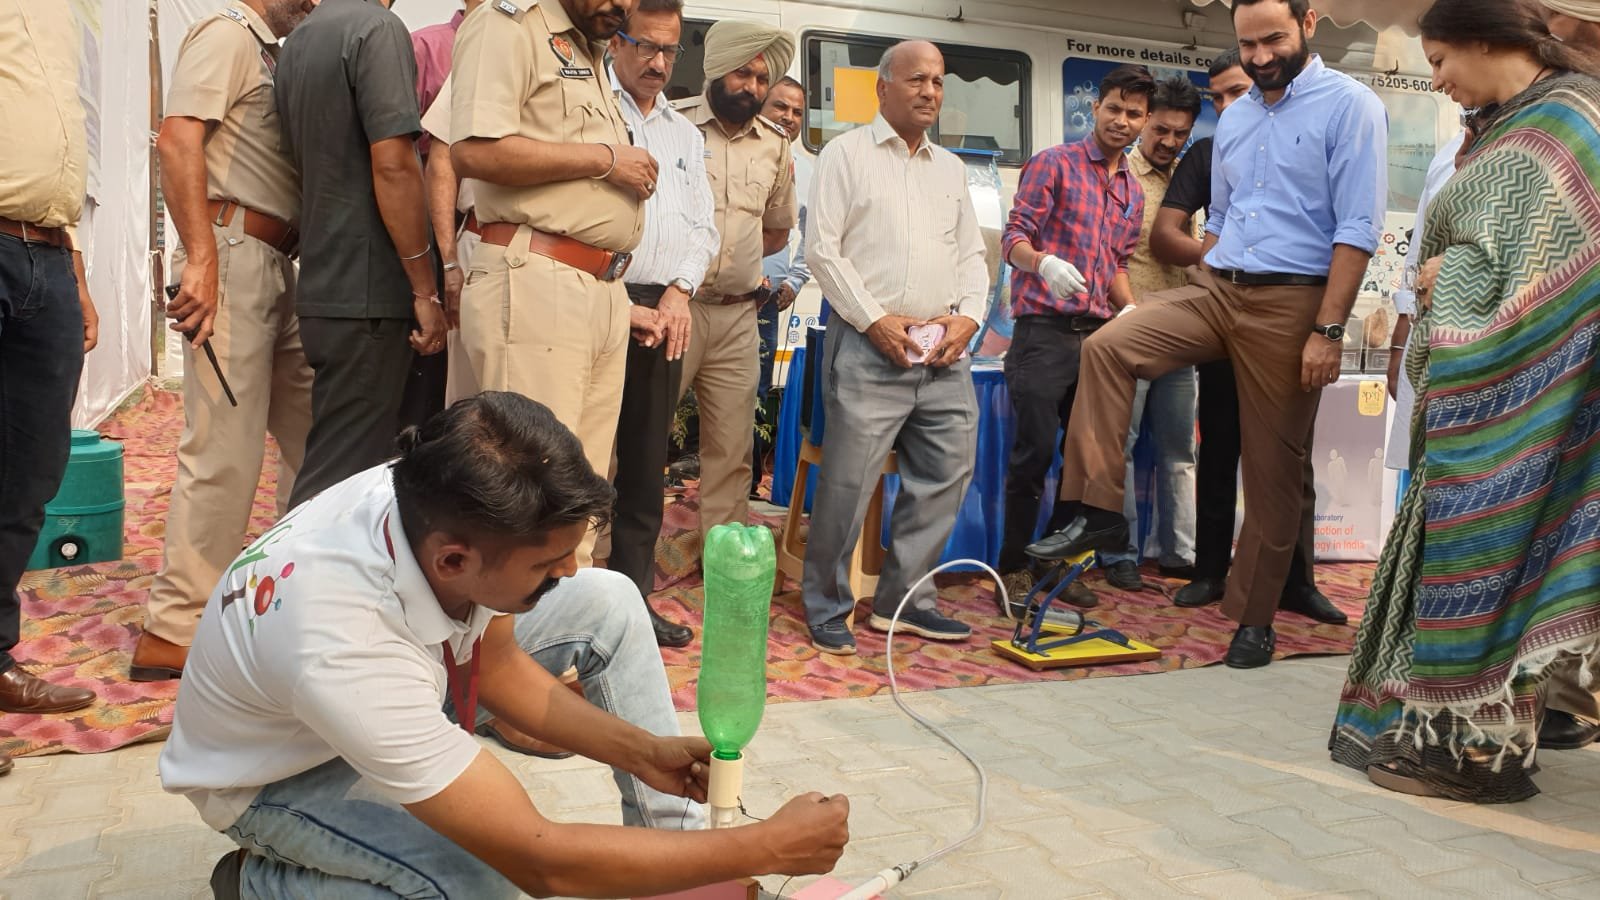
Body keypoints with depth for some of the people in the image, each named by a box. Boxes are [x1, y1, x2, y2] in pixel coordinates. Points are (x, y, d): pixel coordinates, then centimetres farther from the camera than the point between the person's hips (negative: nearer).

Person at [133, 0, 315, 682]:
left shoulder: (271, 56, 24)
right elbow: (177, 139, -17)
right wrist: (201, 256, -23)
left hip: (278, 266, 9)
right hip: (233, 250, -9)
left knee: (312, 434, 11)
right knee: (225, 450, -9)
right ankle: (175, 630, -1)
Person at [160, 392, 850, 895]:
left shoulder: (440, 504, -26)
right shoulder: (342, 645, -44)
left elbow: (498, 666, -5)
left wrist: (643, 751, -14)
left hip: (385, 695, 7)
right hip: (276, 772, -6)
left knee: (606, 602, -6)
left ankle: (677, 841, -1)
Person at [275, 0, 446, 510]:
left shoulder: (298, 42, 16)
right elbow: (392, 165, -19)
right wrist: (425, 290, -15)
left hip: (323, 290, 9)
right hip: (366, 294, -9)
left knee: (333, 467, 16)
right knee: (343, 474, -5)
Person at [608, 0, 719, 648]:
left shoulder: (686, 135, 21)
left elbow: (703, 228, 18)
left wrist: (678, 291, -1)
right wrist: (617, 304, -12)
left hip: (664, 309, 6)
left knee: (646, 461, 8)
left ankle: (633, 595, 16)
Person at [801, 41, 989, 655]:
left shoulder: (951, 168, 21)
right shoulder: (846, 153, 4)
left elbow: (972, 254, 19)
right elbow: (823, 248, -4)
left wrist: (968, 315, 0)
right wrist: (875, 319, -11)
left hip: (943, 352, 6)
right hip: (869, 346, -6)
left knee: (945, 475, 4)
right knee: (848, 482, -8)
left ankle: (904, 601, 17)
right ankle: (826, 606, 8)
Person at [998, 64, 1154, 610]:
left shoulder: (1133, 192, 20)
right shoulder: (1054, 164, 0)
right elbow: (1014, 238, -7)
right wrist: (1045, 262, -28)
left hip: (1098, 334, 7)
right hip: (1044, 329, -6)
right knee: (1035, 451, -7)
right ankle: (1015, 567, 6)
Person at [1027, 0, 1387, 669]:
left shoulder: (1349, 105, -5)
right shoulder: (1233, 118, 16)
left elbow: (1358, 229, -12)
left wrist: (1328, 330, -17)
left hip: (1289, 301, -5)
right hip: (1214, 287, 6)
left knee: (1273, 467, 2)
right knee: (1105, 347, -17)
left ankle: (1254, 619, 15)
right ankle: (1099, 512, -10)